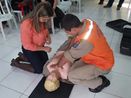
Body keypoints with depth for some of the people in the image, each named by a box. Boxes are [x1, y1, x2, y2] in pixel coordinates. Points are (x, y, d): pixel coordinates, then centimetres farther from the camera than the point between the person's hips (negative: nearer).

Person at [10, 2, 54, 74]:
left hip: (40, 46, 7)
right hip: (29, 49, -7)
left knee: (46, 63, 19)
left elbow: (45, 29, 7)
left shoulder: (41, 20, -15)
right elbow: (27, 45, -27)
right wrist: (44, 48, -24)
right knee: (39, 69, 3)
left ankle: (22, 57, 30)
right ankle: (15, 63, 17)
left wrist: (48, 36, -15)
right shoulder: (26, 24, -36)